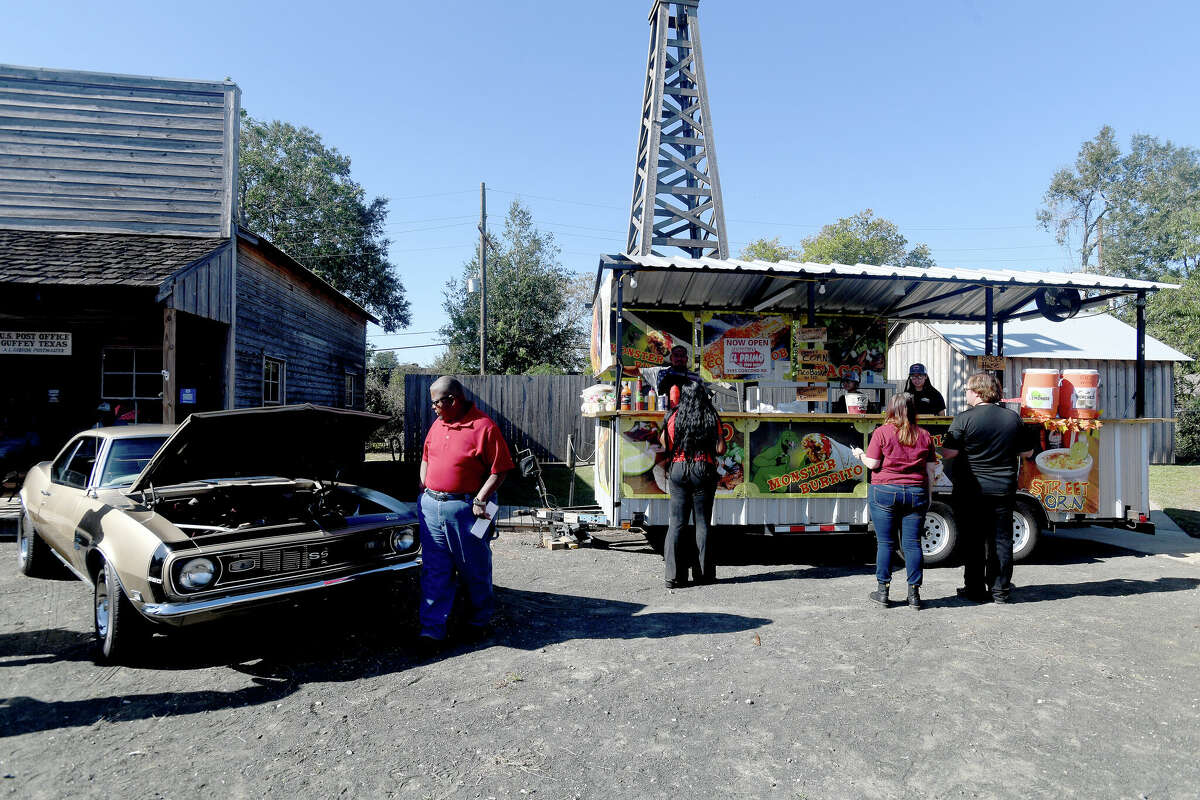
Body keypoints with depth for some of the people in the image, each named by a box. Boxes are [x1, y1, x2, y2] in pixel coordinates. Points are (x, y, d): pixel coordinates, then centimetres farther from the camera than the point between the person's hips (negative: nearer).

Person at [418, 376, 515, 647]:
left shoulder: (484, 427, -11)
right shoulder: (437, 425, 11)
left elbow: (499, 470, -12)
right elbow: (425, 459, 22)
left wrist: (479, 500, -18)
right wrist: (424, 490, 11)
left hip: (465, 509, -5)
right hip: (431, 506, 5)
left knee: (474, 570, 10)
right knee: (434, 572, 7)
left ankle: (479, 621, 30)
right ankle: (432, 630, 15)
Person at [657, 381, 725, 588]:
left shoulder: (674, 417, -1)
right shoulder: (712, 419, -4)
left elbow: (664, 442, 8)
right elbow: (720, 449, -7)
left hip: (678, 470, 1)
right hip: (703, 471, -1)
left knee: (676, 523, 5)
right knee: (702, 522, 8)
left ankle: (673, 574, 4)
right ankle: (703, 573, 13)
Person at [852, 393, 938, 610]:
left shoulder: (882, 432, -4)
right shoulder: (924, 435, 6)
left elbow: (872, 463, -7)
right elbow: (930, 469, 8)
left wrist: (860, 455, 13)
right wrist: (927, 495, 16)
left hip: (885, 492, -3)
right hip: (916, 493, 3)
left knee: (885, 543, 4)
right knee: (912, 543, 7)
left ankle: (883, 591, 10)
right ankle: (914, 595, 10)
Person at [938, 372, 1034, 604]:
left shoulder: (964, 419, -12)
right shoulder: (1013, 418, 2)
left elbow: (948, 453, -15)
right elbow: (1027, 452, 10)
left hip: (971, 491, -4)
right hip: (1003, 490, 4)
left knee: (973, 541, 6)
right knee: (1001, 540, 12)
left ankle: (975, 590, 12)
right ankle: (1000, 591, 18)